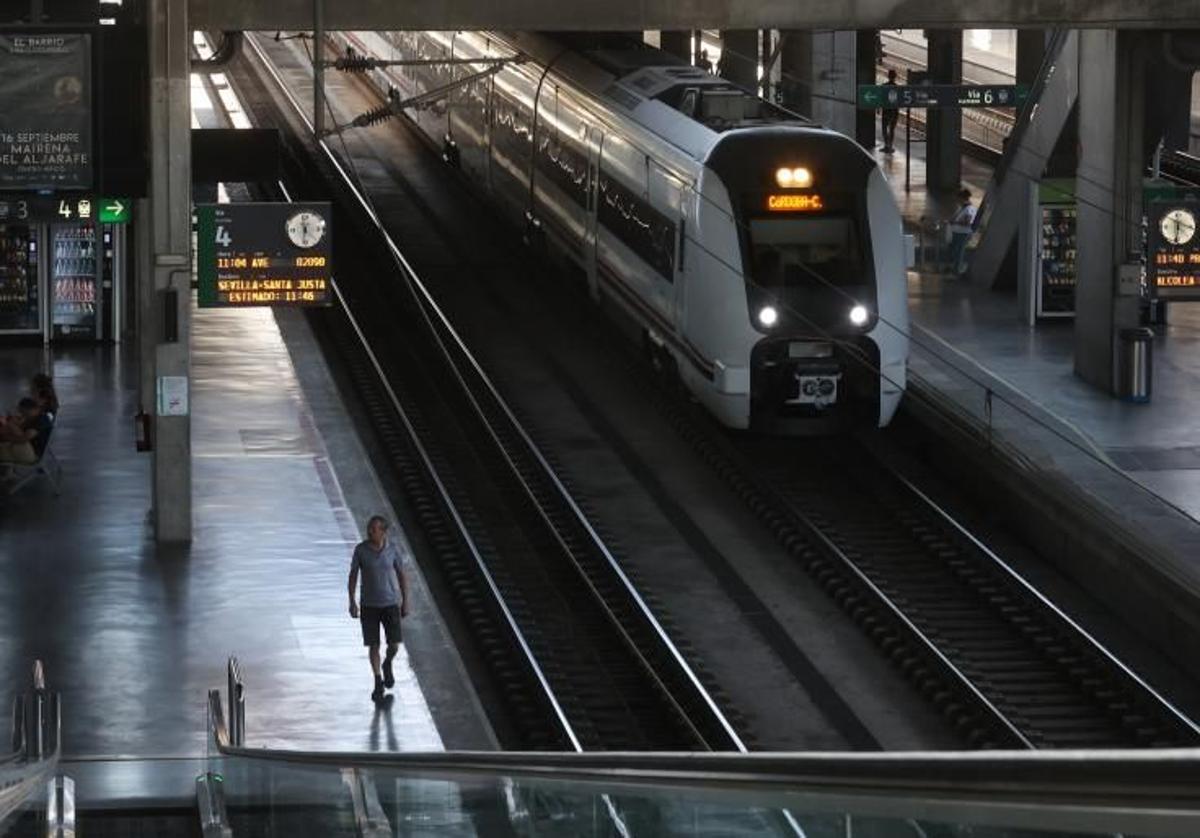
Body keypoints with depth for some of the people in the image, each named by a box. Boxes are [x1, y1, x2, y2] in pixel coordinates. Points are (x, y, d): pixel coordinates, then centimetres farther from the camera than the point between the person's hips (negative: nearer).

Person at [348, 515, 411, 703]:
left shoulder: (393, 550, -7)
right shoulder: (361, 549, -9)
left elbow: (402, 575, 3)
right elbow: (353, 575, -2)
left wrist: (405, 602, 3)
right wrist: (352, 602, -7)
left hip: (391, 604, 0)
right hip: (369, 605, 0)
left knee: (394, 645, -4)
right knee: (373, 645, 1)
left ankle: (387, 665, 30)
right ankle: (378, 683, 18)